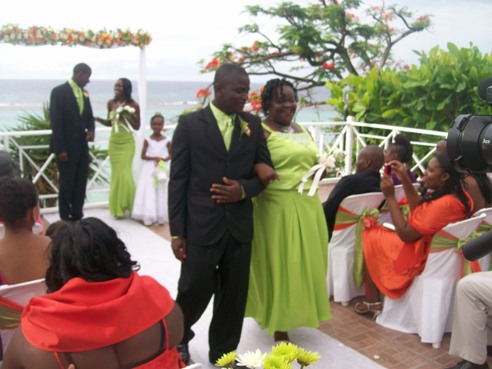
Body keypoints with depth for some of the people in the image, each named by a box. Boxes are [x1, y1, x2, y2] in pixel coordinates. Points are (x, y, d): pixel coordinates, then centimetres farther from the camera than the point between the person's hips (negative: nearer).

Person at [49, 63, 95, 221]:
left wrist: (90, 130, -5)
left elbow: (89, 116, 19)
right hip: (66, 147, -6)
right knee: (66, 184, 2)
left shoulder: (84, 94, 12)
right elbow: (55, 121, -14)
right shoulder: (59, 91, -10)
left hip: (82, 146, 7)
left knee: (81, 184, 9)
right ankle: (66, 218, 13)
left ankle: (77, 216, 18)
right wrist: (60, 149, -18)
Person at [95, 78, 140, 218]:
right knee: (116, 174, 7)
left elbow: (137, 126, -3)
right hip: (114, 142, 3)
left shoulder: (134, 105, -8)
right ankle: (117, 207, 15)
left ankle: (126, 205, 16)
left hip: (127, 143, -3)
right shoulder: (111, 103, 2)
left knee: (125, 173, -3)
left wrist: (125, 119, -18)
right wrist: (98, 119, -6)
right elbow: (109, 122, 12)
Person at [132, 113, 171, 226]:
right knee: (149, 192, -1)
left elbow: (171, 154, 8)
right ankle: (148, 216, 5)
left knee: (161, 192, 5)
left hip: (161, 168, 1)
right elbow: (143, 156, -3)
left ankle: (160, 216, 11)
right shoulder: (147, 140, -4)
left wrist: (165, 159, -12)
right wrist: (153, 158, -17)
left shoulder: (166, 141, -1)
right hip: (149, 169, -1)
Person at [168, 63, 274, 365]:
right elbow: (178, 181, -4)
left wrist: (244, 190, -12)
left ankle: (223, 354, 33)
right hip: (201, 226, -3)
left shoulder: (253, 124, 6)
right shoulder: (190, 124, -3)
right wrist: (177, 232, -7)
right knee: (195, 291, 6)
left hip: (240, 226, 4)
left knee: (234, 296, 12)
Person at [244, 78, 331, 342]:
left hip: (307, 206, 8)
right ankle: (278, 324, 17)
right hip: (277, 208, -7)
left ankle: (297, 311, 37)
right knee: (279, 265, 2)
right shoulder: (261, 132, -10)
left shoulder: (301, 130, 14)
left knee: (305, 261, 16)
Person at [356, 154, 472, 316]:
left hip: (421, 258, -9)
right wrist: (404, 179, 0)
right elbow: (418, 209, 8)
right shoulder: (459, 196, -4)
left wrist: (390, 196, -21)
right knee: (380, 233, 20)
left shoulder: (441, 205, -32)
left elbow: (404, 234, -24)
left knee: (370, 236, 6)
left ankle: (372, 300, 16)